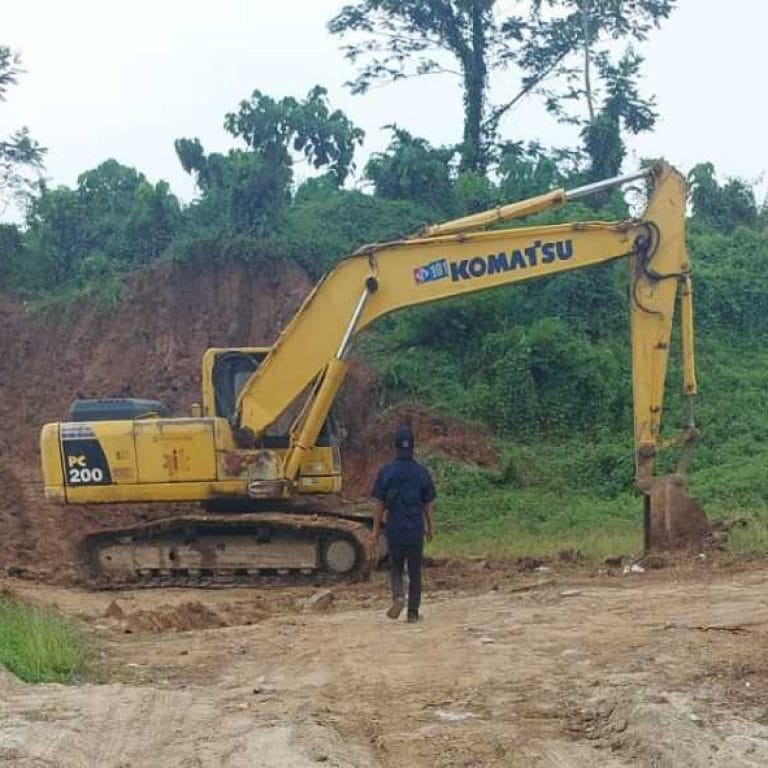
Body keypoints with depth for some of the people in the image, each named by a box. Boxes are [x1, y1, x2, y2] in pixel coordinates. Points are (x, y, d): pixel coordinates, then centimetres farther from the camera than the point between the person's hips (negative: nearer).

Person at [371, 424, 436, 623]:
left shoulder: (386, 472, -6)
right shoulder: (421, 472, -3)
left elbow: (379, 504, -3)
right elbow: (429, 505, 2)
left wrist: (376, 530, 6)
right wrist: (431, 528, 14)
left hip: (394, 530, -1)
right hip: (416, 531, 1)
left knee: (395, 568, 14)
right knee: (415, 572, 11)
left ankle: (398, 596, -12)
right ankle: (413, 612, 13)